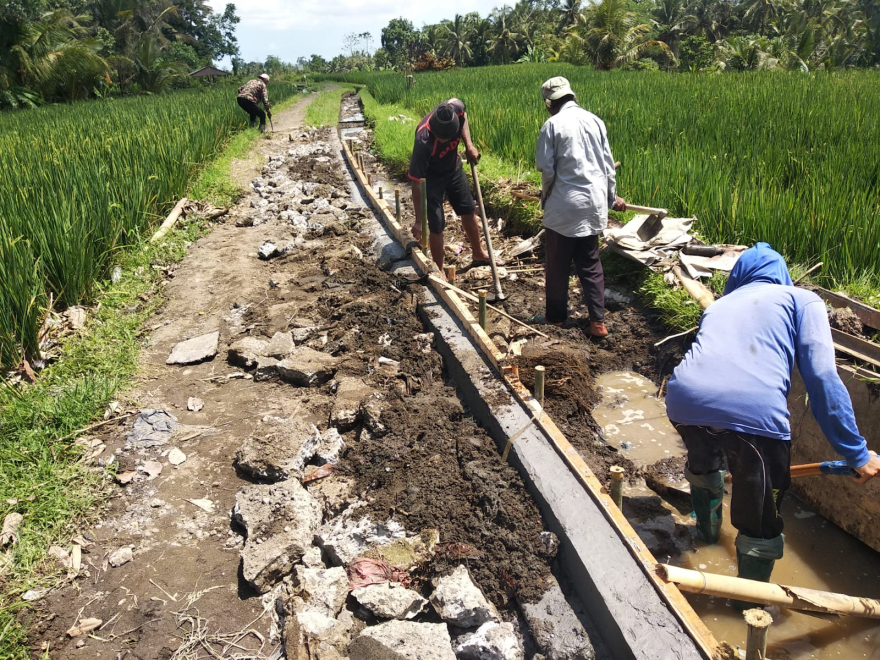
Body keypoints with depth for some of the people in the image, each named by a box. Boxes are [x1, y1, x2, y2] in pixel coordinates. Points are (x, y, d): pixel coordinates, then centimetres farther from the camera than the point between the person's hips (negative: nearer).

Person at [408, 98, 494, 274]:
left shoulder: (456, 108, -29)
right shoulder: (423, 141, -40)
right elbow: (416, 181, -33)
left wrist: (469, 145, -11)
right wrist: (418, 220, -31)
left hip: (454, 168, 6)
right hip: (432, 176, -6)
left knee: (469, 211, 18)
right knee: (436, 225, -7)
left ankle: (478, 254, 39)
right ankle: (440, 272, 10)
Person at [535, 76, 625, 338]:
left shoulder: (553, 124, -8)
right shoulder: (595, 120, 6)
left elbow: (546, 168, -9)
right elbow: (608, 165, 10)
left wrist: (545, 194, 10)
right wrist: (612, 197, 23)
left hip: (564, 206, -5)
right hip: (594, 204, 5)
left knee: (557, 265, 11)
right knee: (591, 265, 13)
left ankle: (555, 316, 23)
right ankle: (597, 321, 12)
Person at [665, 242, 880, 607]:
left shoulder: (719, 305, 34)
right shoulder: (802, 300, 21)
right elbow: (822, 378, 6)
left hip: (684, 399, 5)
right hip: (753, 412, -4)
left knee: (703, 464, 40)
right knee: (760, 523, 20)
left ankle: (707, 528, 62)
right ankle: (751, 602, 40)